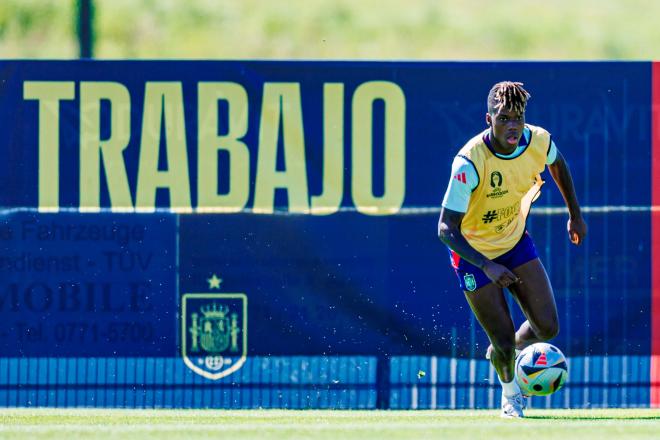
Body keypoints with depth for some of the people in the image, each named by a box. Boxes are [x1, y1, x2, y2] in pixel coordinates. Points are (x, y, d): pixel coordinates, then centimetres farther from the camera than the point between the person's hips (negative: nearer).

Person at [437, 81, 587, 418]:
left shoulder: (538, 141, -18)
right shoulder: (469, 163, -33)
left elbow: (557, 163, 10)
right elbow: (446, 229, -31)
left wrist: (575, 214, 15)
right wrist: (487, 266, -42)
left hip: (515, 242, 5)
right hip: (474, 252, -5)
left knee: (548, 328, -4)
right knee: (504, 344, -4)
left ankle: (503, 349, 31)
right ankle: (510, 394, 31)